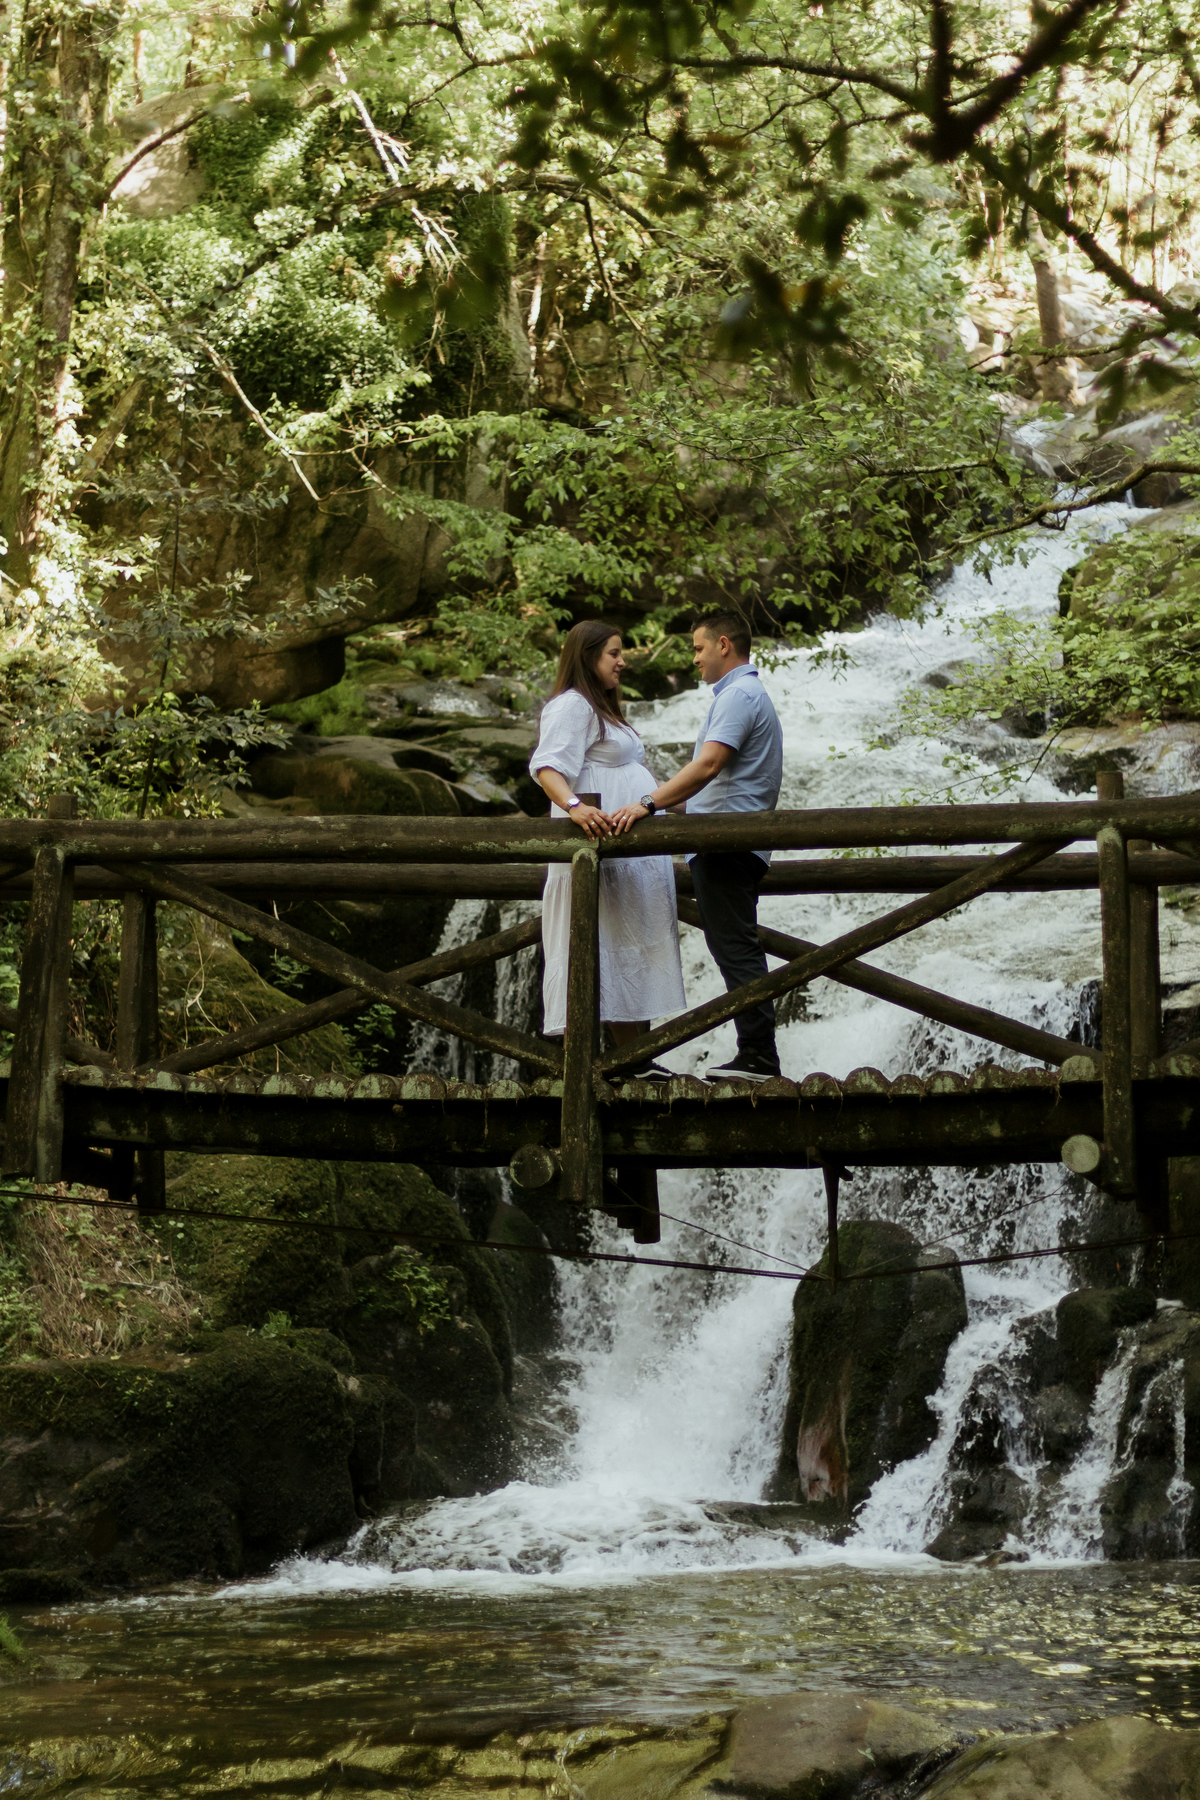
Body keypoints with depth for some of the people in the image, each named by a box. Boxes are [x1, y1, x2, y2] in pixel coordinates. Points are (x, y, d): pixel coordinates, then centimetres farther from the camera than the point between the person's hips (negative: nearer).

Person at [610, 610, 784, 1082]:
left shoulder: (739, 695, -10)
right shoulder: (752, 694, 25)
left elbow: (708, 765, -24)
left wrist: (650, 803, -30)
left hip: (724, 844, -11)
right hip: (735, 845, 11)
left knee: (735, 950, -12)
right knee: (737, 950, 9)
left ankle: (757, 1055, -14)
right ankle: (757, 1056, 9)